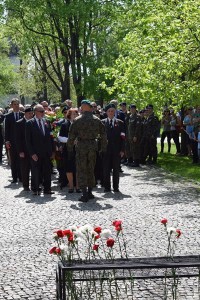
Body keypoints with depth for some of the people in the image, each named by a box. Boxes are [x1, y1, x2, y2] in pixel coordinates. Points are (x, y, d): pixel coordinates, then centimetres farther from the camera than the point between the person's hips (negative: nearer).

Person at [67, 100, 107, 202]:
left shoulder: (77, 120, -6)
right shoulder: (97, 120, 3)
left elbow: (71, 136, -5)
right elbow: (103, 135, 6)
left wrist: (70, 149, 4)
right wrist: (103, 148, 13)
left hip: (81, 147, -3)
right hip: (93, 146, 3)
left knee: (81, 171, 1)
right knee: (91, 170, 15)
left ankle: (85, 194, -8)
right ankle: (90, 192, 20)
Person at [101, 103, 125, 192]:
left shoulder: (120, 123, 7)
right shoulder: (102, 122, 5)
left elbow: (122, 137, 4)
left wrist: (122, 150, -3)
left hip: (116, 150, 1)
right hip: (106, 149, 0)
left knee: (116, 169, 5)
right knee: (106, 168, 2)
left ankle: (116, 187, 12)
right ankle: (107, 187, 10)